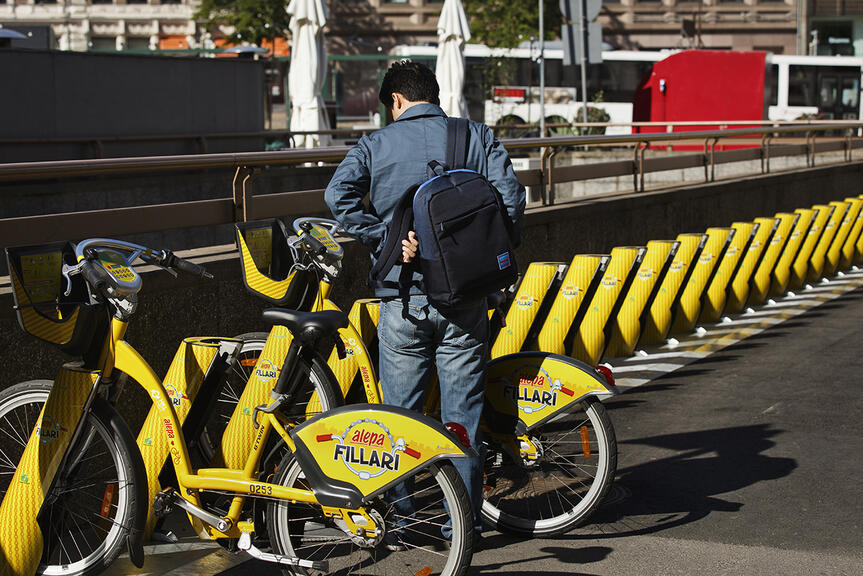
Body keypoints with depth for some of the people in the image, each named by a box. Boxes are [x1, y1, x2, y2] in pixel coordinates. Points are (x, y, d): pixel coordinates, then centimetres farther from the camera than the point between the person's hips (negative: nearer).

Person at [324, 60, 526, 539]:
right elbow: (510, 196, -6)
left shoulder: (376, 144, 4)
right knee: (462, 414, 7)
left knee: (400, 412, 10)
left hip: (402, 295, 0)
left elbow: (339, 194, -13)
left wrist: (388, 241, -9)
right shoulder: (477, 136, 6)